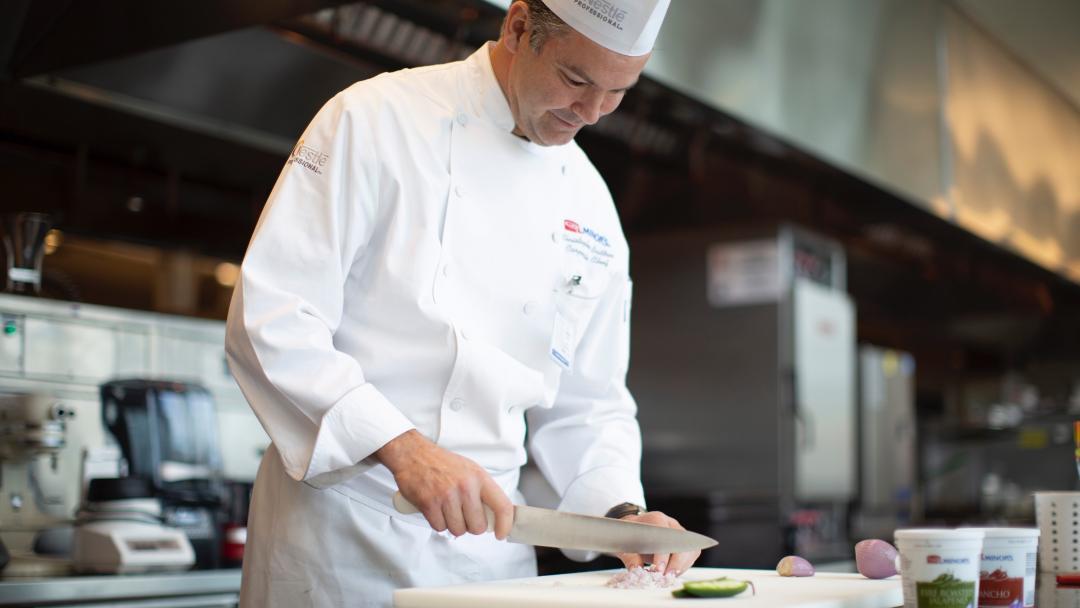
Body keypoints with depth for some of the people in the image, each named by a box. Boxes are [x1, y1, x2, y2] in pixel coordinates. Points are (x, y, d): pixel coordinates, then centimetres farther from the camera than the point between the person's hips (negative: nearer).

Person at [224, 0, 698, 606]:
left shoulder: (590, 204, 8)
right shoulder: (377, 118, -9)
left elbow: (585, 404, 13)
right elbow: (270, 319, -15)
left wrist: (623, 512, -4)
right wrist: (401, 446, -24)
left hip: (486, 540, 5)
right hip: (341, 523, -5)